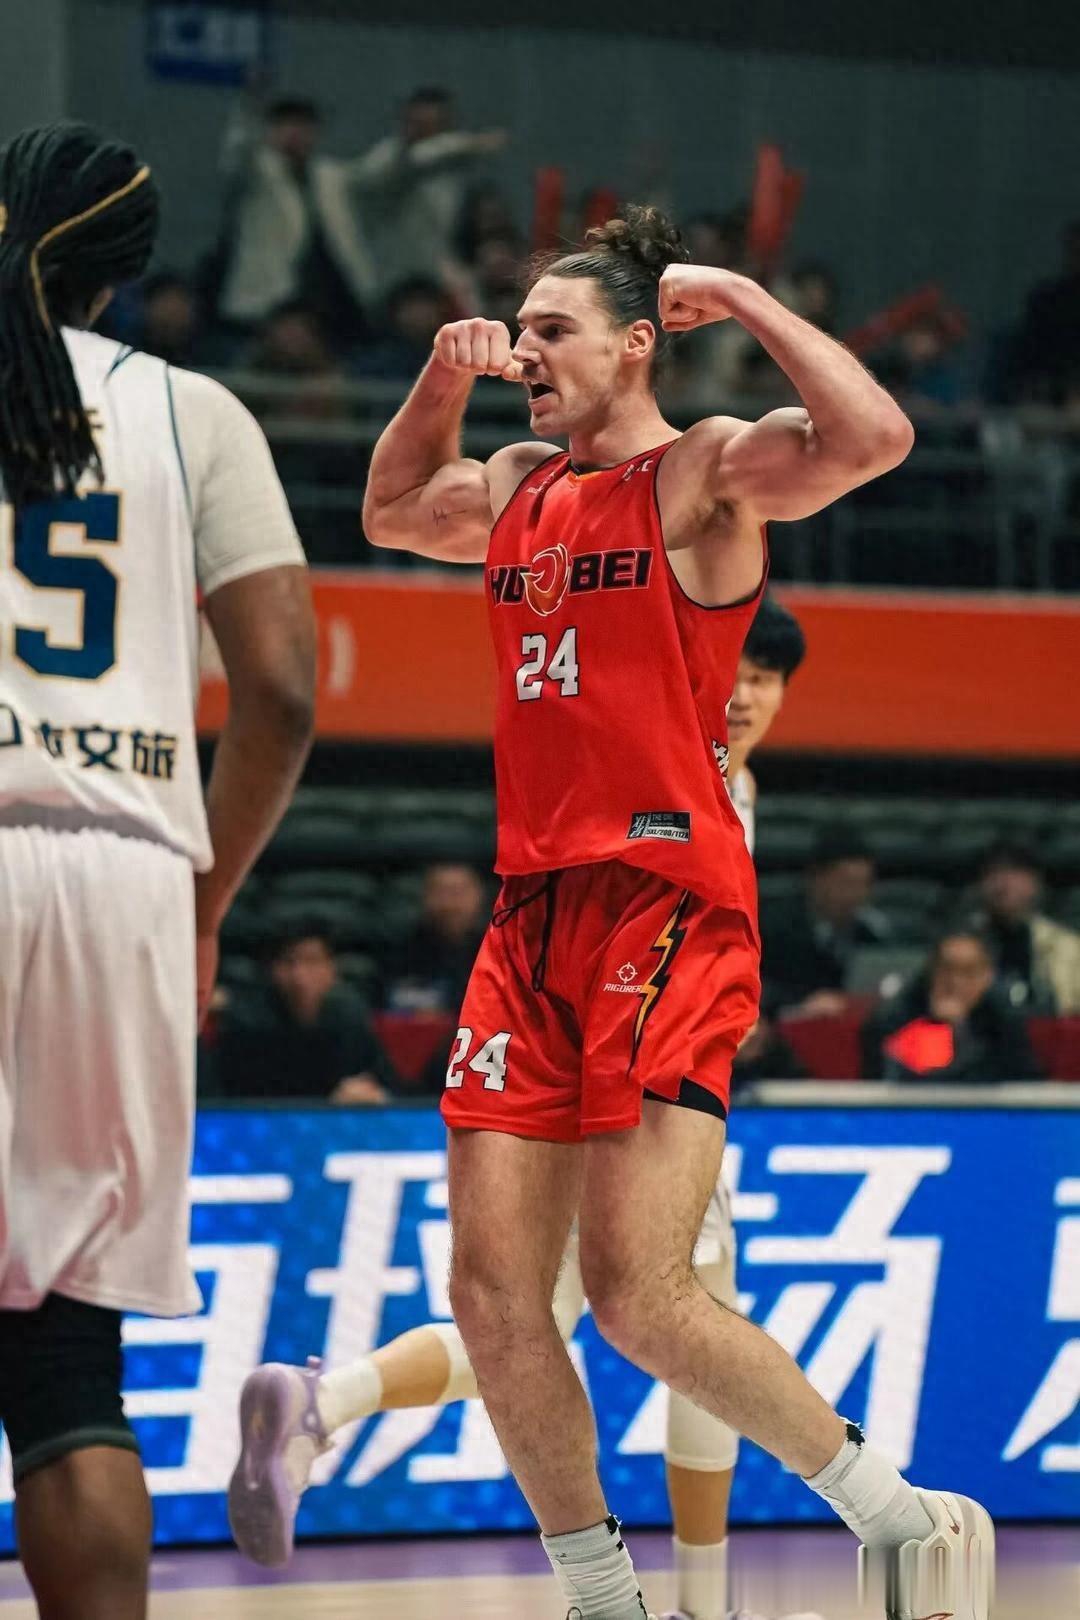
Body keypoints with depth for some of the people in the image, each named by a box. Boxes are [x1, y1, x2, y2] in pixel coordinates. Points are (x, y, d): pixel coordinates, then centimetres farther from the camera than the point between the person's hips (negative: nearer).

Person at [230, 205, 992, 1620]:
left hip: (668, 906, -8)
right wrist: (444, 380, 22)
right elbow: (391, 511, 38)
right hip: (535, 916, 8)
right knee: (492, 1289, 1)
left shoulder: (706, 472, -3)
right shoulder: (520, 491, 18)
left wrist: (739, 297, -12)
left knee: (640, 1299, -16)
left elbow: (875, 439, -21)